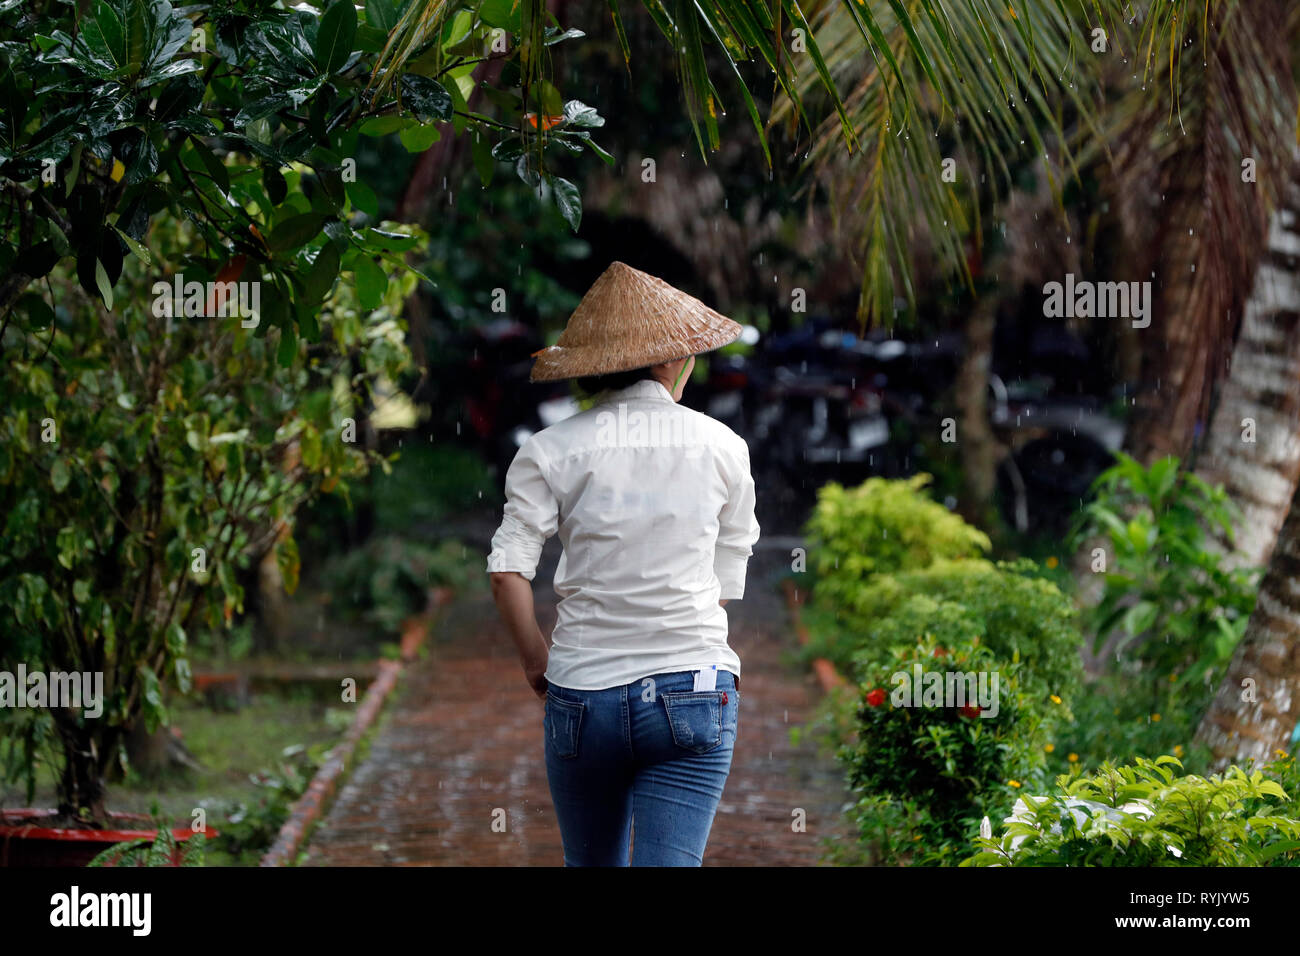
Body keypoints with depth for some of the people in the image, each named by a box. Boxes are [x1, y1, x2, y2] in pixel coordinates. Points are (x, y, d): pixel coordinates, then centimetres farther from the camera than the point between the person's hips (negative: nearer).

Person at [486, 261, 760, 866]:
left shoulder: (551, 451, 0)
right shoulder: (722, 446, 4)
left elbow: (507, 571, -10)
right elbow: (727, 582, 8)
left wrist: (534, 656, 4)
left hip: (582, 691, 1)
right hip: (693, 691, -1)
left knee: (592, 863, 20)